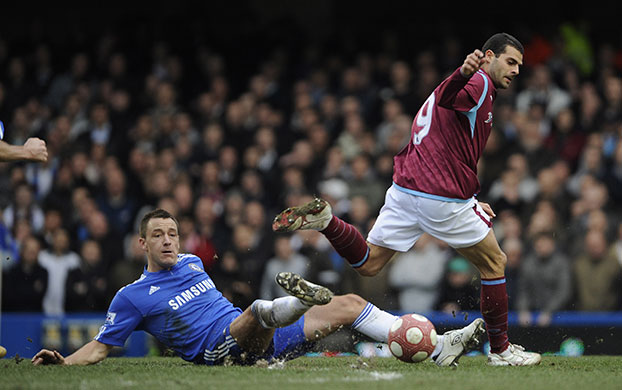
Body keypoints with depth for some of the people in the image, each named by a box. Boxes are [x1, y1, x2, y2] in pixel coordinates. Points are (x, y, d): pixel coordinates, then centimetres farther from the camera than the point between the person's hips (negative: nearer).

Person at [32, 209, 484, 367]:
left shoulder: (193, 263, 20)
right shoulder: (133, 297, 1)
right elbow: (100, 347, 1)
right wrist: (63, 362, -14)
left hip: (256, 342, 7)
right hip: (220, 350, -7)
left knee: (348, 305, 0)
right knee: (256, 313, -41)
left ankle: (440, 347, -6)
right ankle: (291, 302, -76)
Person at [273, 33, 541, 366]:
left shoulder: (474, 83, 25)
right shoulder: (480, 83, -6)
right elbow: (445, 98, -29)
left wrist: (470, 201, 28)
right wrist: (463, 73, -52)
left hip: (406, 187, 8)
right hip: (443, 198, -8)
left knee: (368, 263, 11)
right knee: (494, 264, 9)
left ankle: (324, 220, -10)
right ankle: (500, 349, 15)